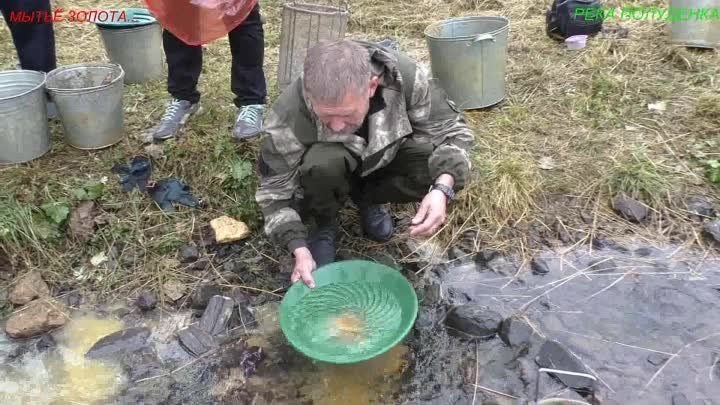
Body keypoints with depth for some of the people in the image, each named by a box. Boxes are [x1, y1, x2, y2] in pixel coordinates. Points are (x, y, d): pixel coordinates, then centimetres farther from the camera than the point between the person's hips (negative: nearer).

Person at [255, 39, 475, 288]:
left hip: (385, 156, 2)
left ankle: (367, 199, 4)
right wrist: (299, 249, -31)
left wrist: (442, 188, -38)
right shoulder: (289, 113, -34)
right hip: (327, 168, -2)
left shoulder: (404, 76, -32)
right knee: (322, 164, -37)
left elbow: (453, 130, -21)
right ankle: (324, 224, -2)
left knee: (435, 169, -27)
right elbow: (274, 188, -22)